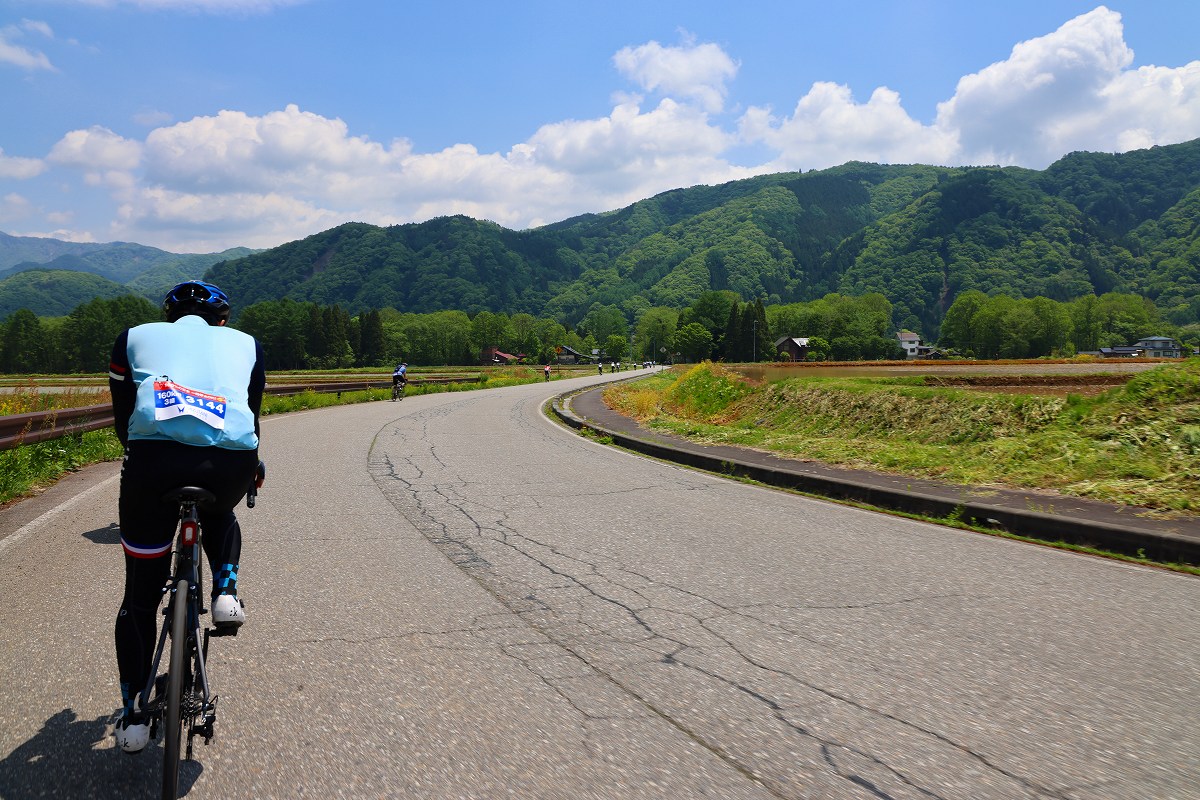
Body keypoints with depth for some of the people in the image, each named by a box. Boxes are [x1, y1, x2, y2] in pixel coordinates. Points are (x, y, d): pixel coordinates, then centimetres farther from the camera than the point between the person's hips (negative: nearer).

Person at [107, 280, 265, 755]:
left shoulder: (135, 337, 28)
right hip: (231, 463, 0)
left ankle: (133, 717, 19)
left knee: (140, 598, 17)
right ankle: (225, 593, 14)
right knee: (220, 515, 38)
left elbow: (123, 419, 30)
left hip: (153, 460, 0)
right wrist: (252, 464, 53)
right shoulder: (245, 343, 28)